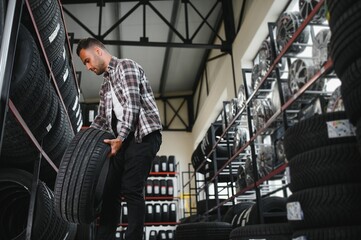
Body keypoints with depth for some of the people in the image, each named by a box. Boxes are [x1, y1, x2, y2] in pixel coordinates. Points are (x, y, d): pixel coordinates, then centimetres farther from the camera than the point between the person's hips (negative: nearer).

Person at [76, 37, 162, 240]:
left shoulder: (126, 66, -1)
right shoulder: (105, 86, 26)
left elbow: (132, 104, -14)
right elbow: (101, 118, 26)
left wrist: (120, 138, -22)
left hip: (142, 135, -9)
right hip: (123, 139, 9)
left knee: (132, 191, -14)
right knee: (110, 191, 3)